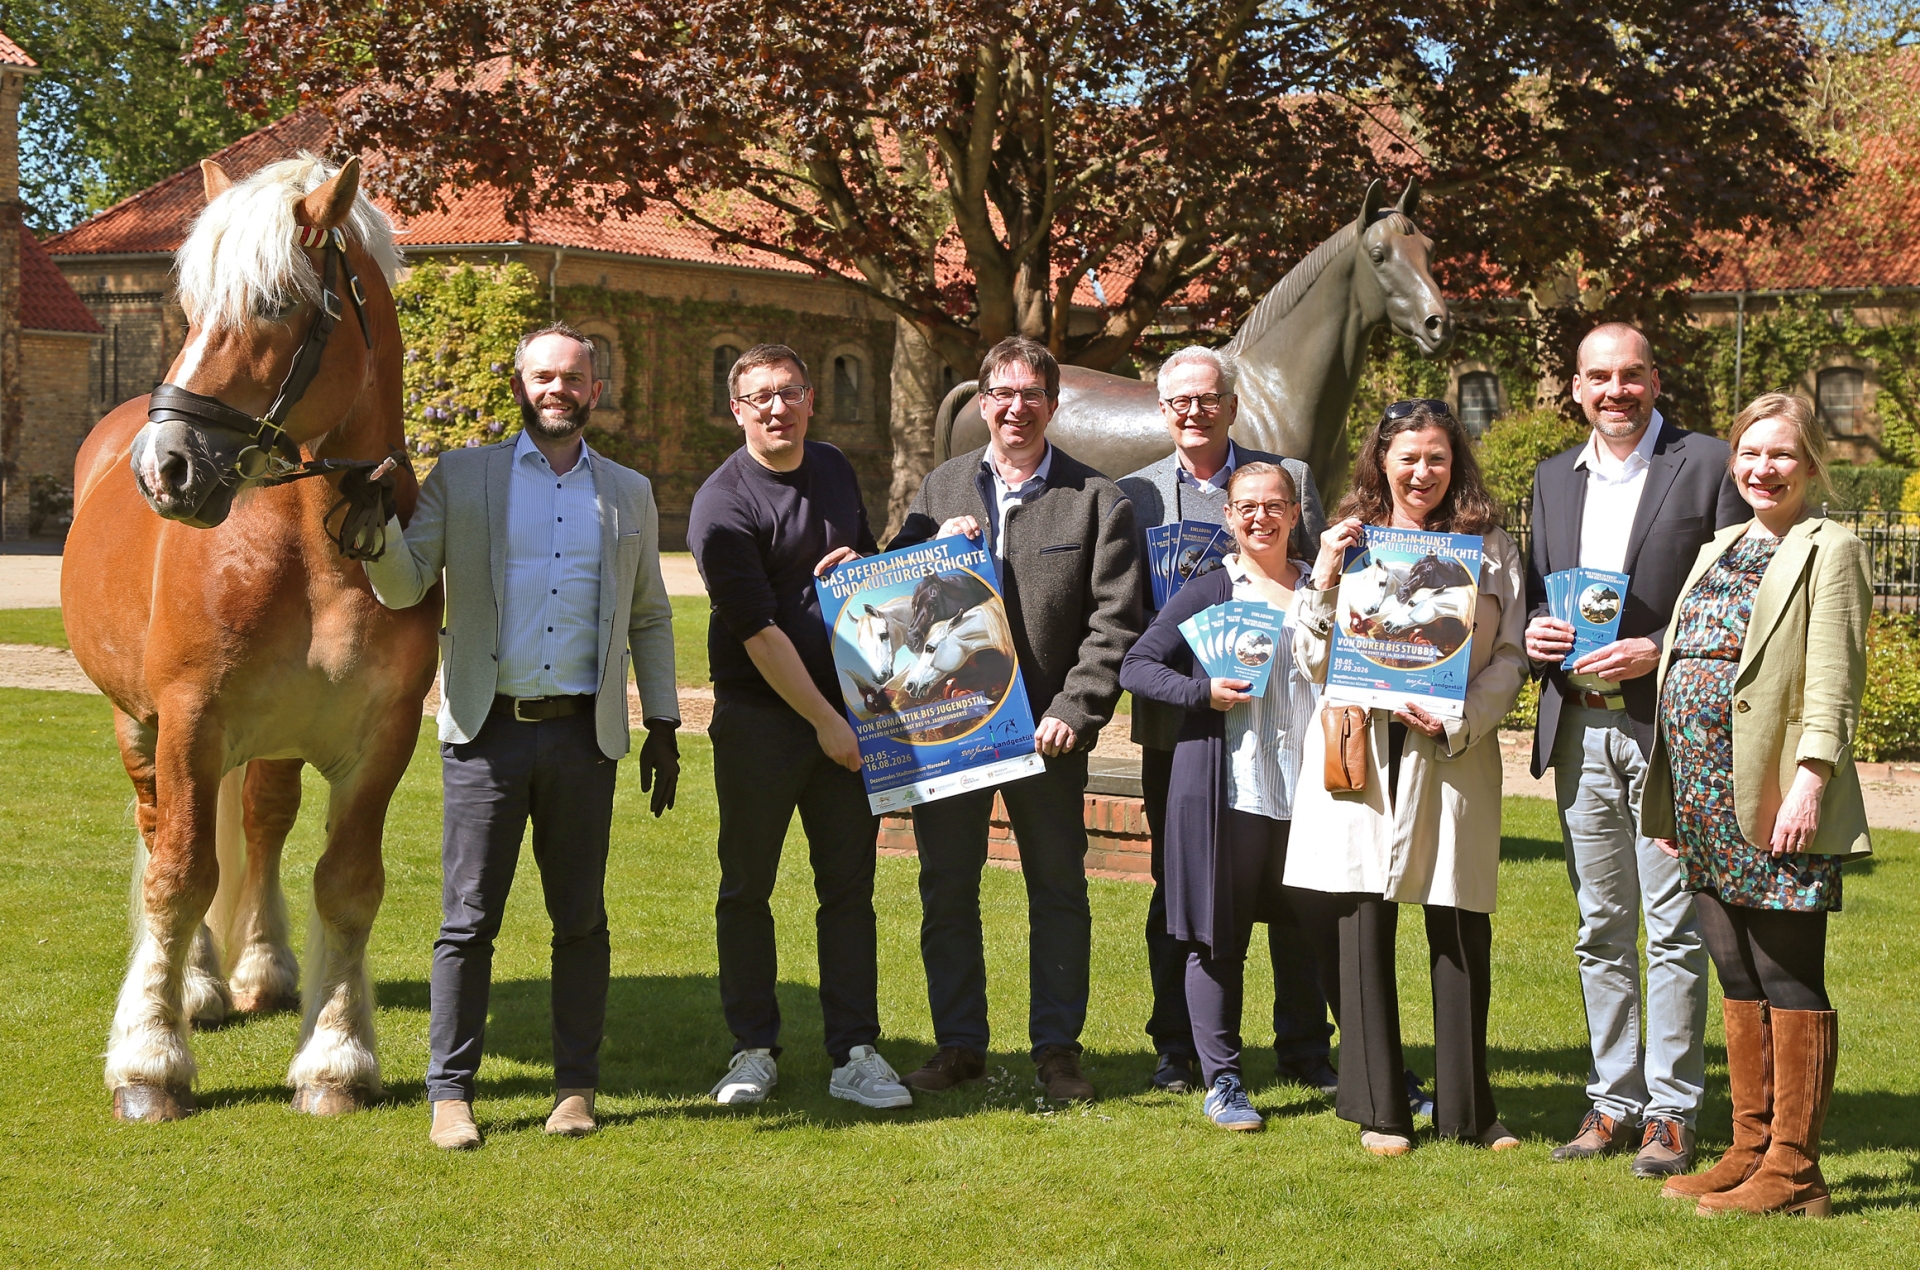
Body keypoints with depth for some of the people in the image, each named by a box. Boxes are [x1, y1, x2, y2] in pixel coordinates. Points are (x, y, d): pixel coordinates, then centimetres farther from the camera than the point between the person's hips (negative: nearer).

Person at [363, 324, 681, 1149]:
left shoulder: (629, 494, 12)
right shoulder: (461, 477, 6)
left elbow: (650, 618, 16)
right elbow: (404, 588, 0)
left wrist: (663, 727, 11)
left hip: (584, 734, 2)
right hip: (487, 731, -2)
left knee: (581, 920, 7)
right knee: (467, 922, 0)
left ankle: (576, 1086, 17)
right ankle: (451, 1092, 8)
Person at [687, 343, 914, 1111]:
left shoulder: (834, 471, 11)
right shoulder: (723, 503, -10)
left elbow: (869, 560, 27)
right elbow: (759, 631, -14)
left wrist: (855, 568, 1)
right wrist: (825, 722, -13)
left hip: (844, 709, 5)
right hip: (759, 718, -5)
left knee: (849, 886, 4)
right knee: (747, 888, 4)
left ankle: (855, 1054, 8)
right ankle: (754, 1050, 15)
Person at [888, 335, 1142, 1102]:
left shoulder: (1096, 499, 0)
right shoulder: (941, 488, 10)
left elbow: (1114, 622, -6)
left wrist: (1074, 711, -15)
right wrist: (934, 549, -8)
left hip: (1045, 729, -3)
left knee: (1058, 889, 6)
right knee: (946, 887, 8)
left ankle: (1057, 1047, 17)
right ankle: (959, 1044, 19)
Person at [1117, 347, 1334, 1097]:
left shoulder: (1289, 477, 8)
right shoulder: (1135, 493, 9)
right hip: (1178, 720, 1)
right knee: (1176, 889, 7)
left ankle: (1304, 1048, 13)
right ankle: (1177, 1048, 17)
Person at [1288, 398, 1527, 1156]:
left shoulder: (1489, 546, 7)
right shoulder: (1350, 540, 10)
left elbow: (1510, 658, 4)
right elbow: (1316, 660, 8)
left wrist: (1459, 721, -11)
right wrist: (1326, 578, -6)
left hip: (1455, 755, -1)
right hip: (1359, 752, 1)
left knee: (1460, 931, 0)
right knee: (1362, 927, 1)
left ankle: (1467, 1109, 13)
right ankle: (1377, 1108, 12)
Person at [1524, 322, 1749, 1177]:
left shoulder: (1706, 466, -2)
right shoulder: (1554, 479, 15)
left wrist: (1657, 651, -15)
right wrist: (1536, 632, 0)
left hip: (1667, 727, -5)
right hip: (1579, 729, 5)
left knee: (1672, 928, -3)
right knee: (1601, 927, 11)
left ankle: (1672, 1113, 4)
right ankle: (1613, 1100, 19)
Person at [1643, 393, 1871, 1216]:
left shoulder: (1829, 550, -3)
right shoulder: (1721, 551, 20)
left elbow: (1833, 682, -12)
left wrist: (1809, 780, -21)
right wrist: (1671, 798, 18)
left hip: (1776, 804, -8)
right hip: (1709, 799, 8)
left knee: (1790, 983, -3)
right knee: (1739, 982, 12)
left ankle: (1793, 1170, 1)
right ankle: (1751, 1150, 20)